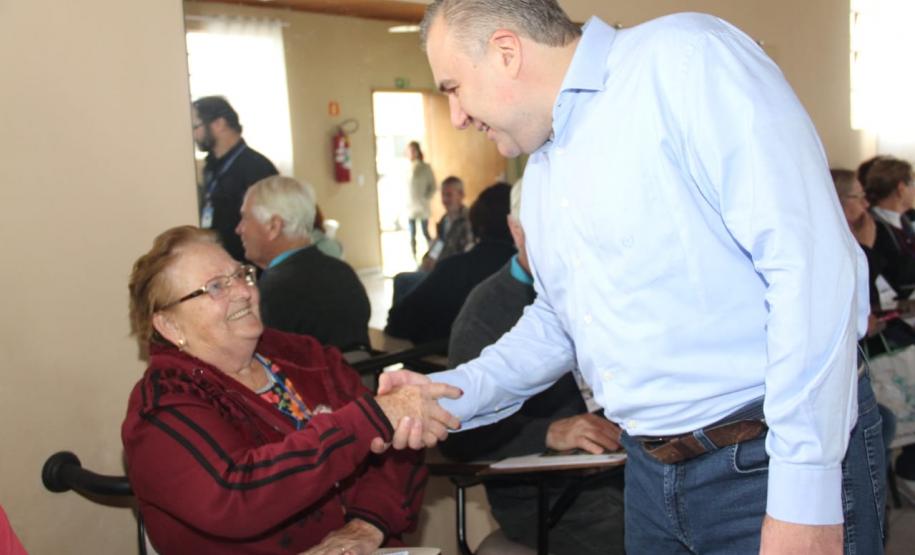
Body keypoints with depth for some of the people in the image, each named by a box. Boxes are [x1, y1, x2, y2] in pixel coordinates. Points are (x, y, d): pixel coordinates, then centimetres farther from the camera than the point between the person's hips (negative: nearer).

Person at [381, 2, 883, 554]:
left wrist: (806, 495, -21)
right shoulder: (540, 173, 11)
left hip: (771, 468, -7)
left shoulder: (688, 57, -14)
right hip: (651, 474, 7)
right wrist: (448, 394, 6)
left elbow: (810, 263, -20)